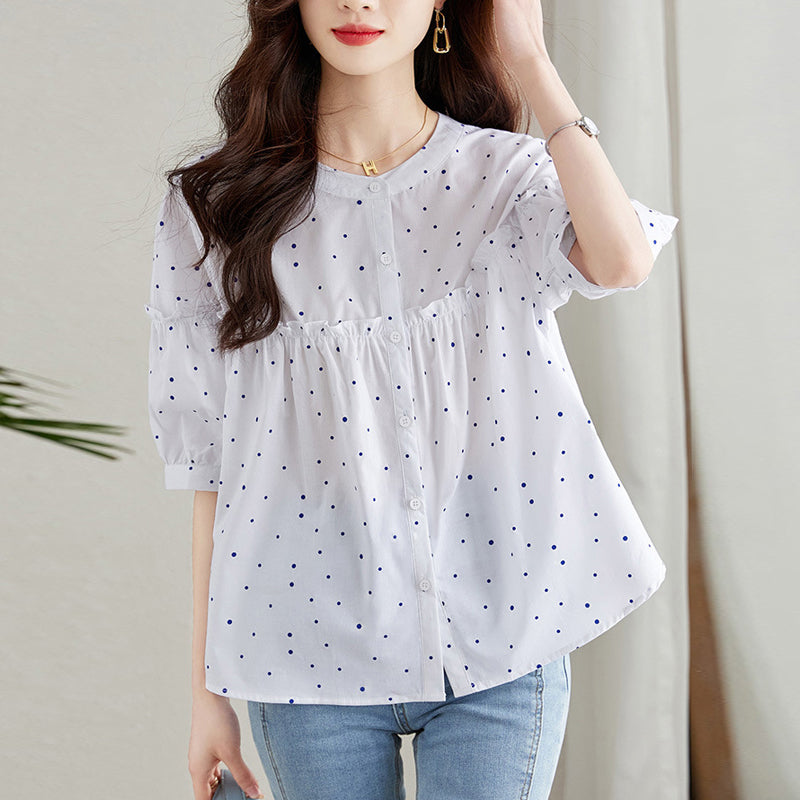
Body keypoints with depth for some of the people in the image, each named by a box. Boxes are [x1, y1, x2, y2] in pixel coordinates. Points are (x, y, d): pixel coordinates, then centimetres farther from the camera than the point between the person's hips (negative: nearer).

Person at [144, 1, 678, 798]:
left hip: (498, 638, 0)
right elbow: (212, 464, 1)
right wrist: (205, 689, 2)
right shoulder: (219, 202, 0)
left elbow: (622, 261, -24)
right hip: (314, 642, 1)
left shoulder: (501, 173, 0)